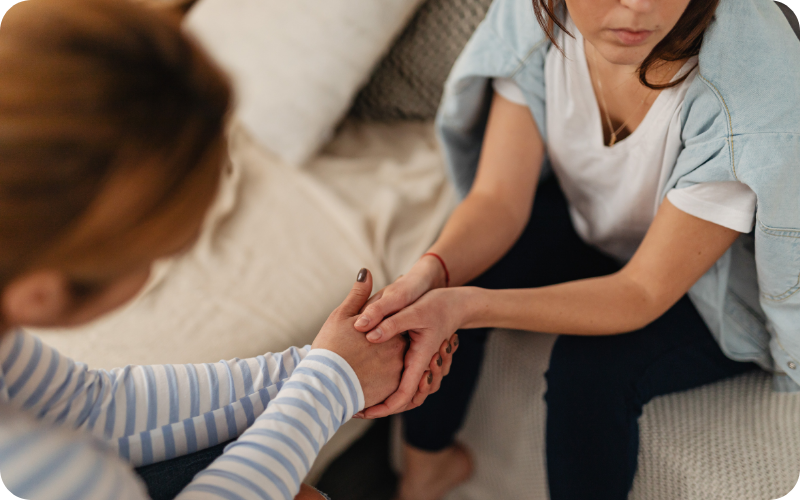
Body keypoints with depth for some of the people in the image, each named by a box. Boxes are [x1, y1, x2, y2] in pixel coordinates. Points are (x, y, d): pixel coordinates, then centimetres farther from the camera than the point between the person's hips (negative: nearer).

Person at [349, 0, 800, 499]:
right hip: (588, 220, 4)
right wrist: (430, 272, -43)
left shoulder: (751, 88, -37)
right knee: (447, 281, -16)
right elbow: (500, 198, -20)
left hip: (720, 289, -3)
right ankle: (429, 458, 13)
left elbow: (643, 294, -32)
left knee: (589, 368, -28)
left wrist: (467, 306, -45)